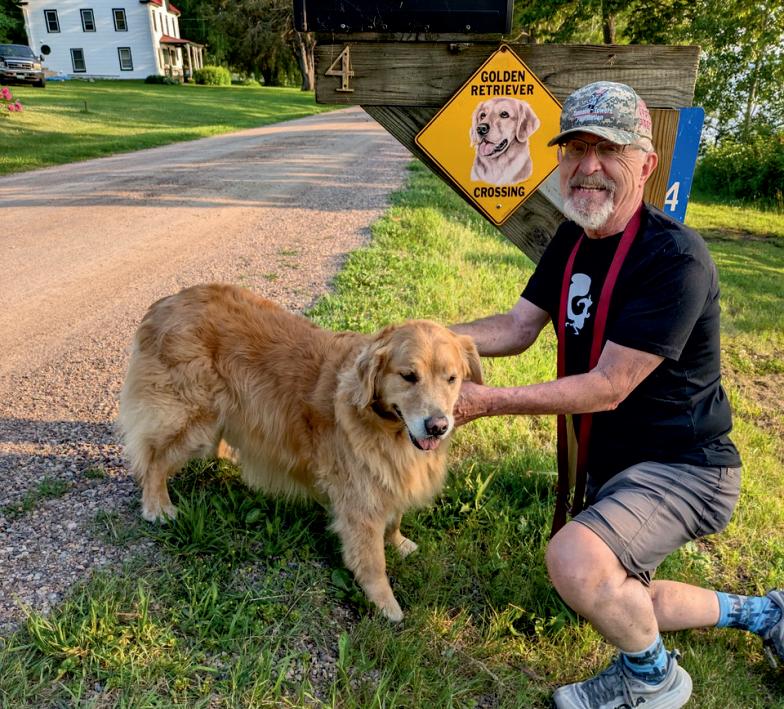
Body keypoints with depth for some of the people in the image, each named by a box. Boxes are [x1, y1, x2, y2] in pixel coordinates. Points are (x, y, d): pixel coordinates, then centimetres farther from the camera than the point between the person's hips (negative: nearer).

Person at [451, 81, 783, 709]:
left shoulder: (674, 257, -26)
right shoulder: (573, 240, 1)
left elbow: (607, 387, -28)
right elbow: (517, 328, 1)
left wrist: (488, 401, -28)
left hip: (682, 468, -8)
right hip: (611, 464, 9)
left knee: (575, 561, -33)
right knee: (615, 603, 19)